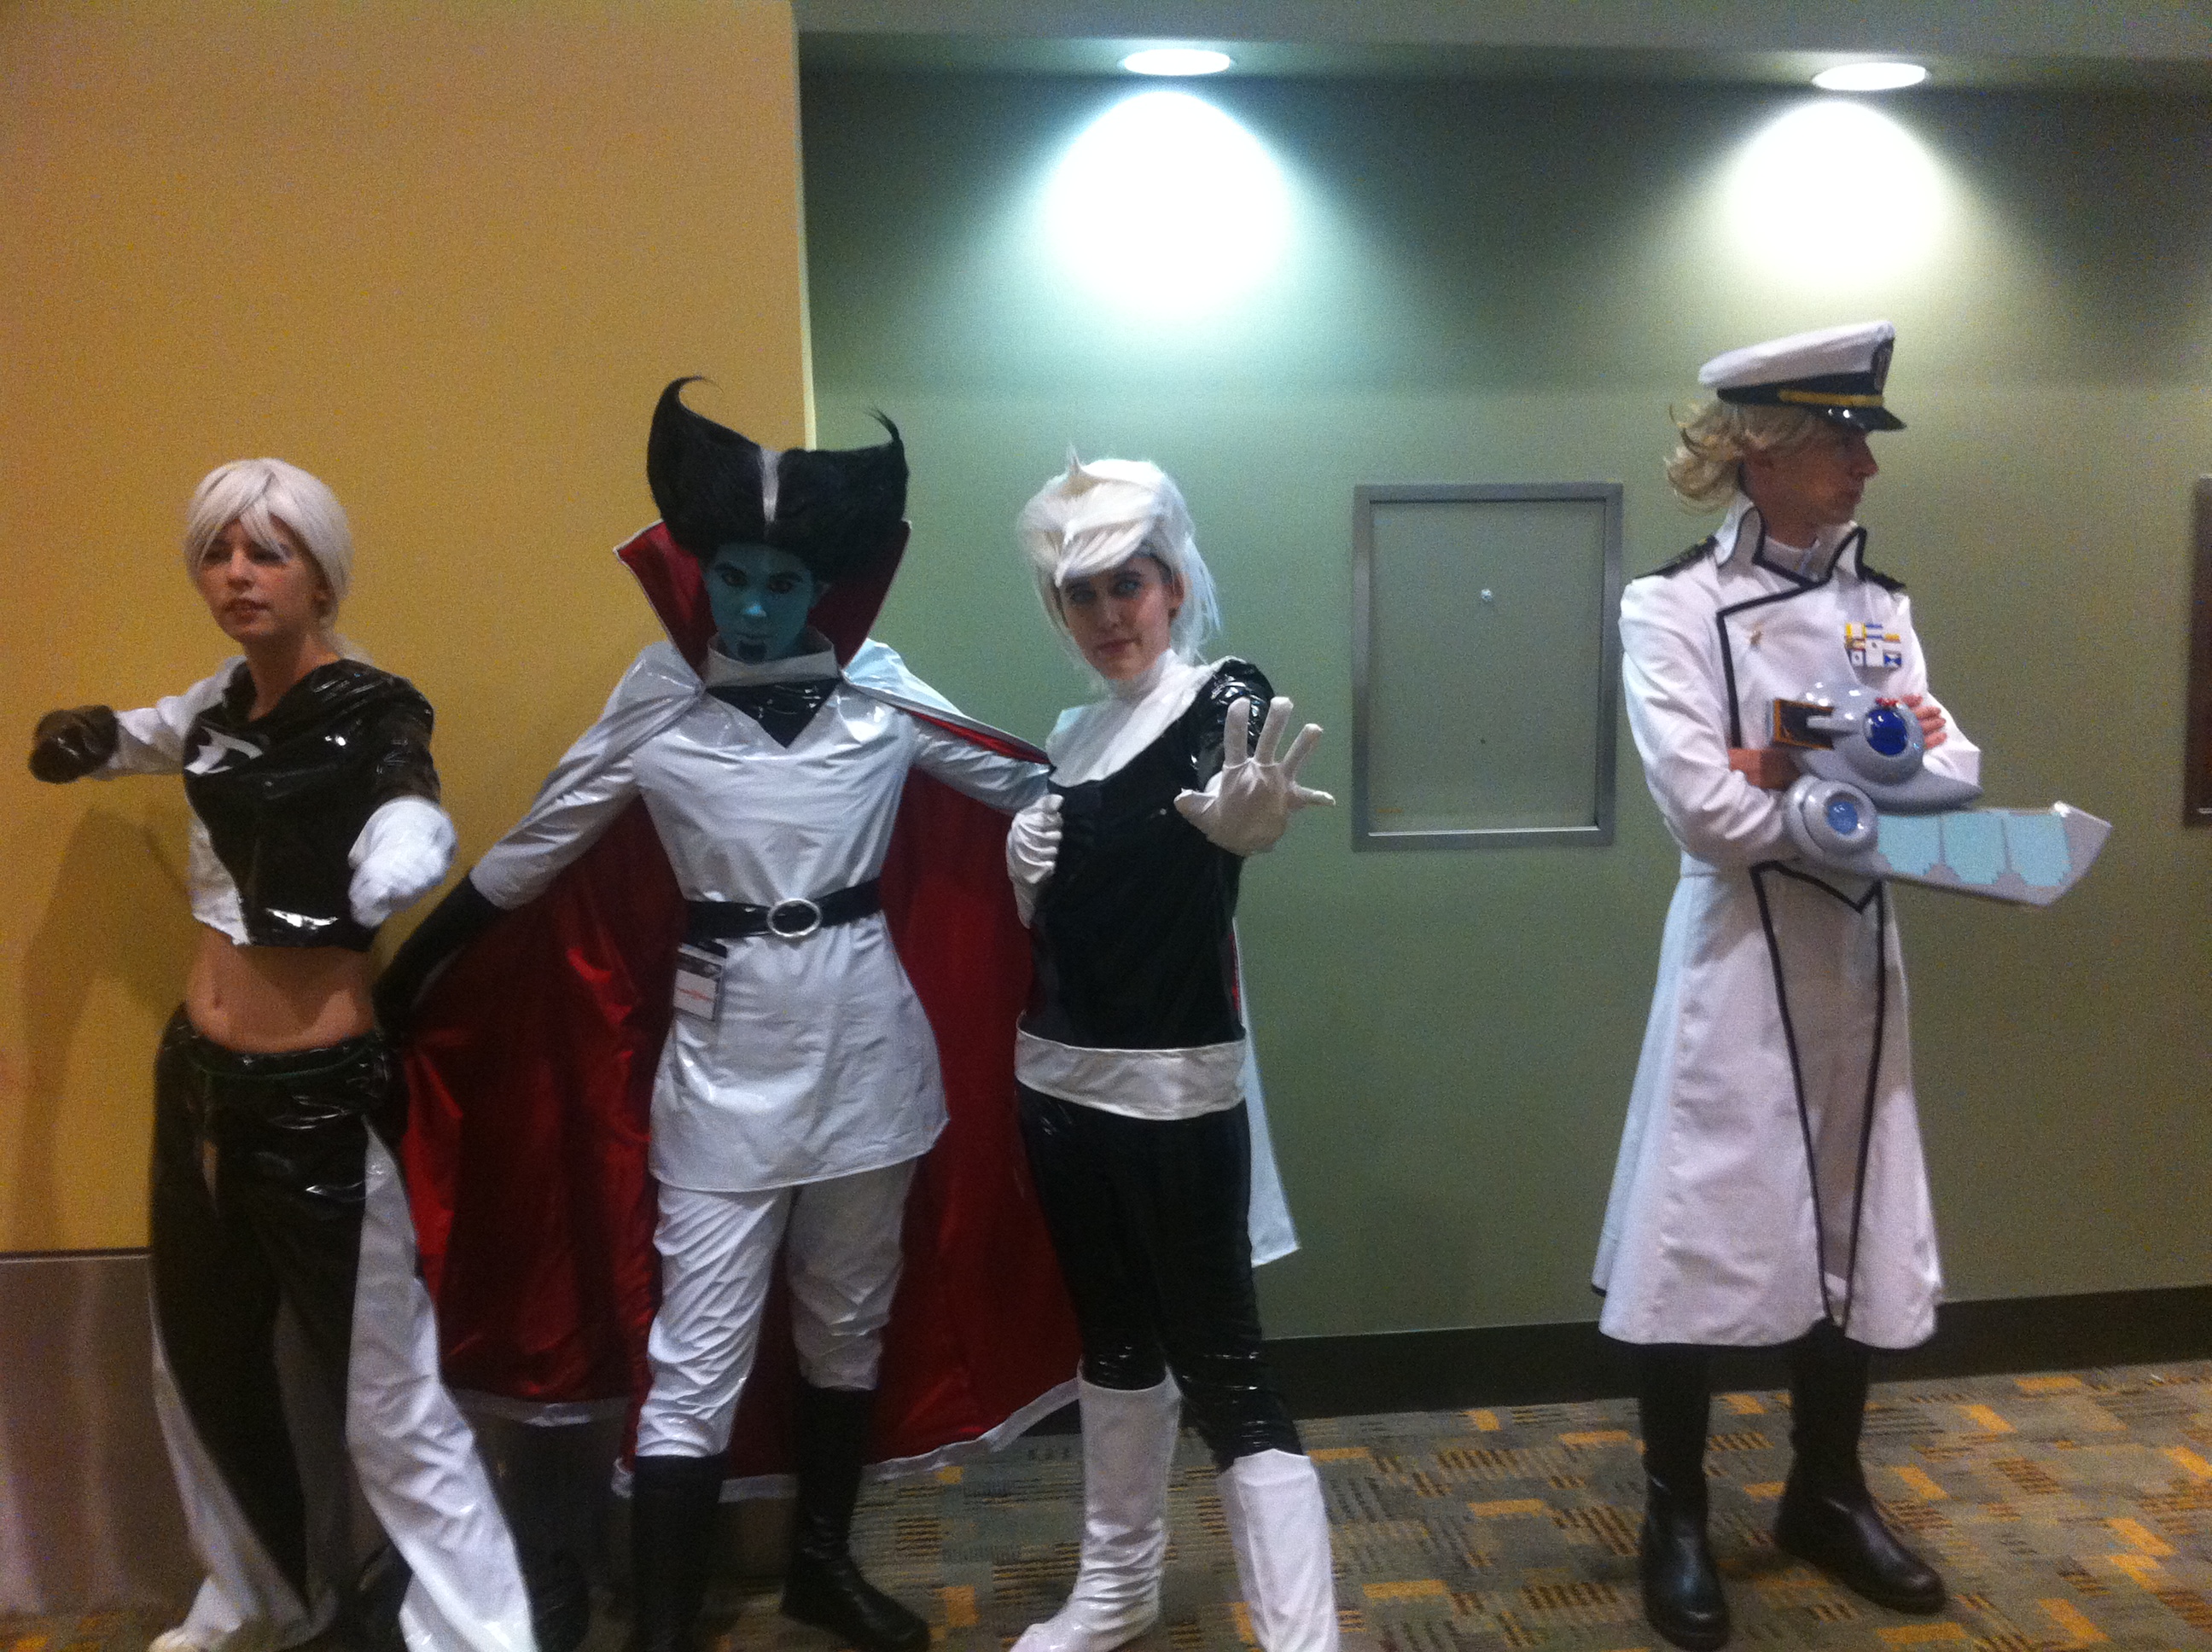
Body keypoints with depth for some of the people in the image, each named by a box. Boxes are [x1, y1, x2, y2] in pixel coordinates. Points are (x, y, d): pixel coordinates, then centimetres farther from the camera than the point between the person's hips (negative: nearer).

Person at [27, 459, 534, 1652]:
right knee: (204, 1368, 23)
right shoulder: (224, 703, 5)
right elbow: (141, 736, 27)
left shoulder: (373, 714, -15)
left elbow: (409, 852, -34)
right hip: (196, 1082, 8)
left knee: (386, 1405, -2)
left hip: (319, 1099, -8)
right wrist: (81, 737, 5)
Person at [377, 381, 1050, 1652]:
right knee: (698, 1359, 1)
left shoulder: (885, 690, -2)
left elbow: (1039, 788, 6)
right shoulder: (660, 696, -2)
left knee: (849, 1322, 17)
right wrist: (407, 975, 9)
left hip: (863, 1042, 2)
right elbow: (531, 851, 5)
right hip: (727, 1053, -2)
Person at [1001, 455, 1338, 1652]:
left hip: (1174, 1089, -7)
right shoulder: (1072, 736, 9)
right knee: (1113, 1340, 20)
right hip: (1060, 1078, 7)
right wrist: (1024, 861, -4)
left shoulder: (1225, 698, -10)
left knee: (1221, 1370, -4)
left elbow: (1226, 801, -35)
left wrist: (1245, 817, -58)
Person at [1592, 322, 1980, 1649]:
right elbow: (1706, 808, -19)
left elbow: (1958, 769, 2)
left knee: (1855, 1230, 15)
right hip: (1741, 956, -6)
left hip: (1860, 954, 6)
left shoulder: (1880, 604, 10)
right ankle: (1678, 1524, 20)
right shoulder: (1673, 604, -9)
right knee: (1704, 1230, 1)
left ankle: (1828, 1496, 35)